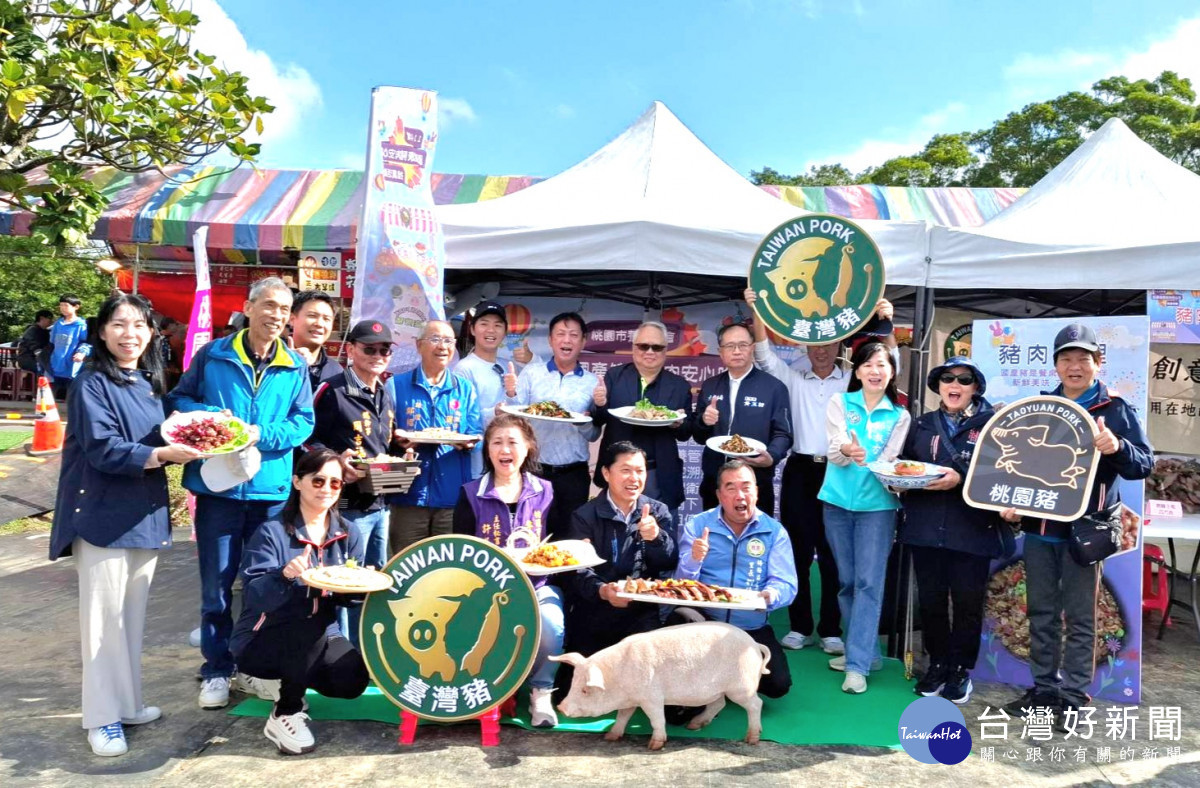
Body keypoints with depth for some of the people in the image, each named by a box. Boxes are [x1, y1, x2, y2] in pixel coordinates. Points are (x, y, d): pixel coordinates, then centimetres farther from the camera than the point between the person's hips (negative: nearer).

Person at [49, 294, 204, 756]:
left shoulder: (150, 384, 12)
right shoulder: (92, 384, -9)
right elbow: (103, 448, -19)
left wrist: (185, 446, -2)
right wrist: (162, 454, -26)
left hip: (145, 513, 7)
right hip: (103, 514, -6)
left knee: (133, 613, 13)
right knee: (104, 615, 0)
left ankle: (126, 703, 25)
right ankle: (103, 717, 11)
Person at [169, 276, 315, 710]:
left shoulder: (296, 366, 4)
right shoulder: (212, 355, 1)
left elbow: (304, 422, 1)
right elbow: (180, 399, 6)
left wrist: (262, 435, -16)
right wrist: (210, 417, -14)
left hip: (272, 487, 1)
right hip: (218, 484, -1)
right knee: (216, 585, 7)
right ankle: (216, 670, 23)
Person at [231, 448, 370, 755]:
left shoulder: (348, 534, 1)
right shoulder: (272, 532, -14)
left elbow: (349, 596, 2)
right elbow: (255, 597, -22)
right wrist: (285, 575, -41)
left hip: (320, 636, 5)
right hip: (261, 639, -5)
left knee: (353, 681, -20)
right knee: (309, 631, -35)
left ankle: (286, 678, 12)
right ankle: (284, 715, -12)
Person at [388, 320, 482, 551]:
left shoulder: (465, 389, 12)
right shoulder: (395, 386, 6)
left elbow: (477, 436, 9)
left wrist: (467, 443, -13)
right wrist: (397, 440, -17)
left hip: (453, 496, 2)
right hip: (408, 497, -1)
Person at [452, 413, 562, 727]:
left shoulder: (545, 492, 9)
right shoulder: (471, 495, 5)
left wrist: (539, 549, -12)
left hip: (537, 586, 1)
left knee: (551, 623, -30)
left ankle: (542, 691, -2)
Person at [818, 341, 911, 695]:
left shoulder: (900, 415, 7)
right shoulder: (840, 402, 5)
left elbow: (891, 460, -1)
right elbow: (834, 450, -8)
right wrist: (847, 451, -31)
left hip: (877, 504, -1)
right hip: (838, 501, 1)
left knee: (869, 582, -6)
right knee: (846, 581, 9)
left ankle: (858, 663, -2)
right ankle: (864, 649, 24)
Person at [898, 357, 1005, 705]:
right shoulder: (922, 425, 15)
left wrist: (962, 479, -20)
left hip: (972, 530, -3)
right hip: (926, 528, 3)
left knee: (967, 601, 4)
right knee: (930, 599, 7)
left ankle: (961, 669, 21)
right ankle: (937, 663, 25)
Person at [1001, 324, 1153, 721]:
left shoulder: (1115, 409, -3)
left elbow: (1145, 464, -8)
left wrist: (1117, 448, -29)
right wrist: (1012, 502, 0)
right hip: (1038, 527, 5)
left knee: (1079, 618, 4)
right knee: (1041, 613, 12)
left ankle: (1074, 697, 13)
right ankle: (1043, 688, 23)